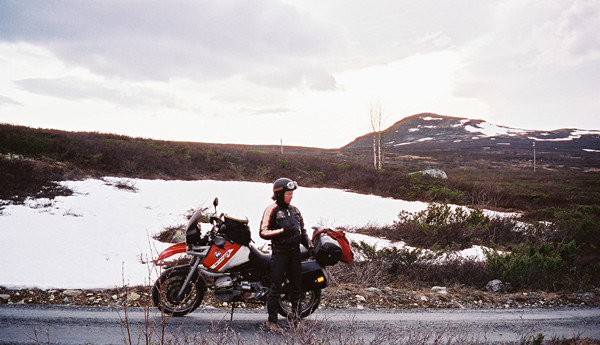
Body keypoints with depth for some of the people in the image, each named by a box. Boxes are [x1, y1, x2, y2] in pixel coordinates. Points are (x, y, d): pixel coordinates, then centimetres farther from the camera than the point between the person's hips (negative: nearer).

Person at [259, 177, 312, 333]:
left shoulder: (294, 210, 14)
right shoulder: (272, 209, -6)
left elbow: (302, 228, 23)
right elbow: (263, 232, -12)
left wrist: (308, 243, 6)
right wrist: (282, 231, -21)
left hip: (295, 251, 6)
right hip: (279, 251, -6)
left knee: (296, 286, 12)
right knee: (276, 287, -5)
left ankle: (296, 318, 24)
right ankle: (272, 321, 1)